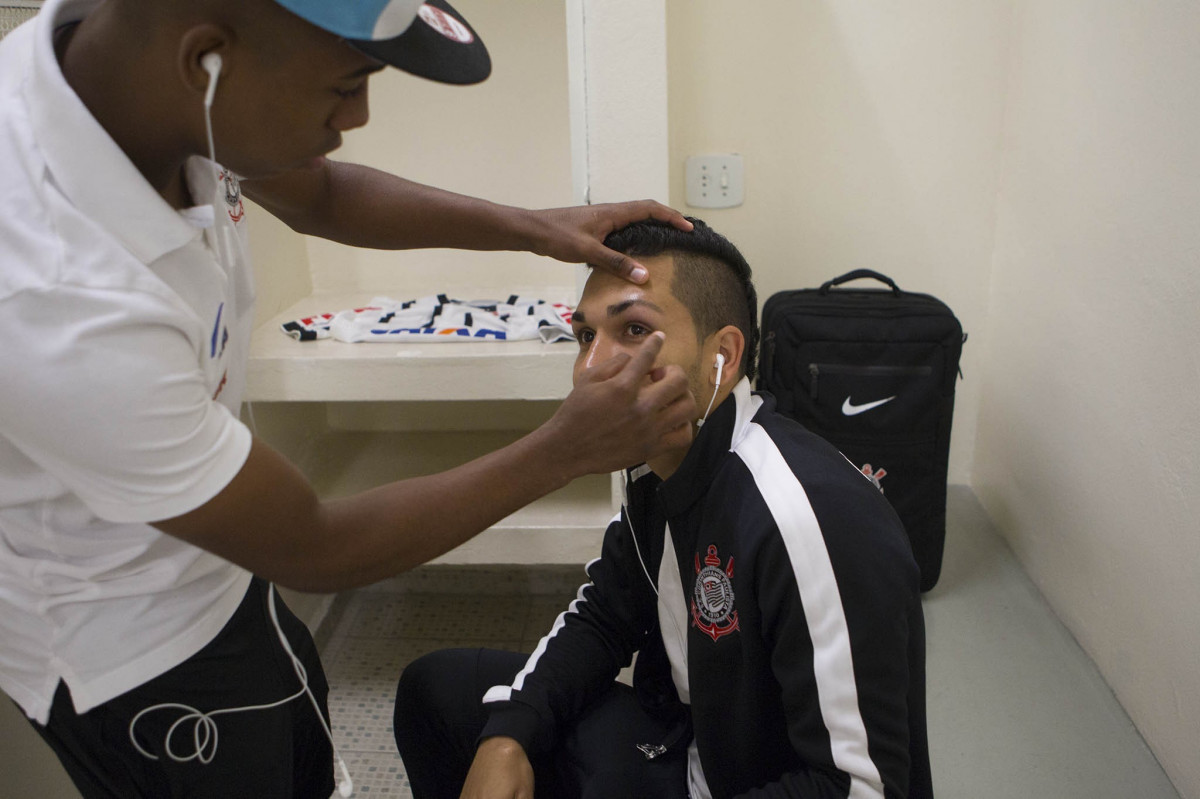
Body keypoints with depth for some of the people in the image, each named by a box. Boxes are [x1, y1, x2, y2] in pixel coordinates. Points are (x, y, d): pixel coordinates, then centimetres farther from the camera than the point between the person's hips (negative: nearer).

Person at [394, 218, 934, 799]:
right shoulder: (657, 465, -4)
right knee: (436, 687, 9)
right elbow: (604, 615, 9)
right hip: (684, 745, 7)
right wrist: (507, 738, -6)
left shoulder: (810, 516, -32)